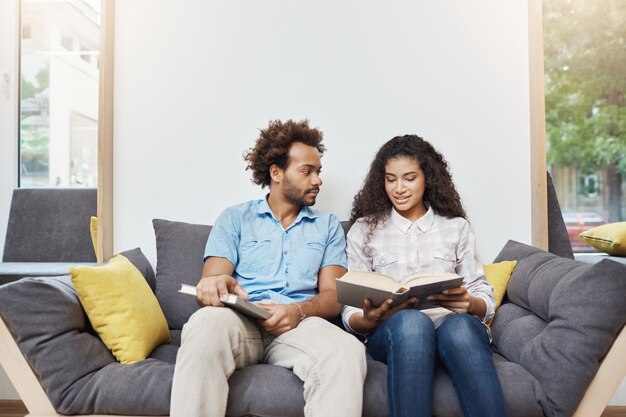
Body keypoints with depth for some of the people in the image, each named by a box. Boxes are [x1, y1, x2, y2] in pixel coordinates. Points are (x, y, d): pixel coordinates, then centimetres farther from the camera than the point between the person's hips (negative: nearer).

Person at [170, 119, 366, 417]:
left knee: (347, 350, -33)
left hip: (299, 325, 1)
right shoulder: (234, 218, 15)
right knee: (206, 324, -36)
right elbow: (211, 279, 4)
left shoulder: (328, 226, 18)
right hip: (239, 321, 0)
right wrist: (214, 285, -23)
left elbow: (333, 295, 8)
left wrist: (300, 310, -16)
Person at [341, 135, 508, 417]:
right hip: (392, 333, -1)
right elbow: (350, 313, 6)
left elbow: (486, 300, 10)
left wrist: (468, 304, -15)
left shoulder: (456, 226, 15)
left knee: (460, 326, -35)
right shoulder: (364, 229, 11)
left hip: (454, 326, 1)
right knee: (410, 321, -36)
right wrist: (370, 320, -18)